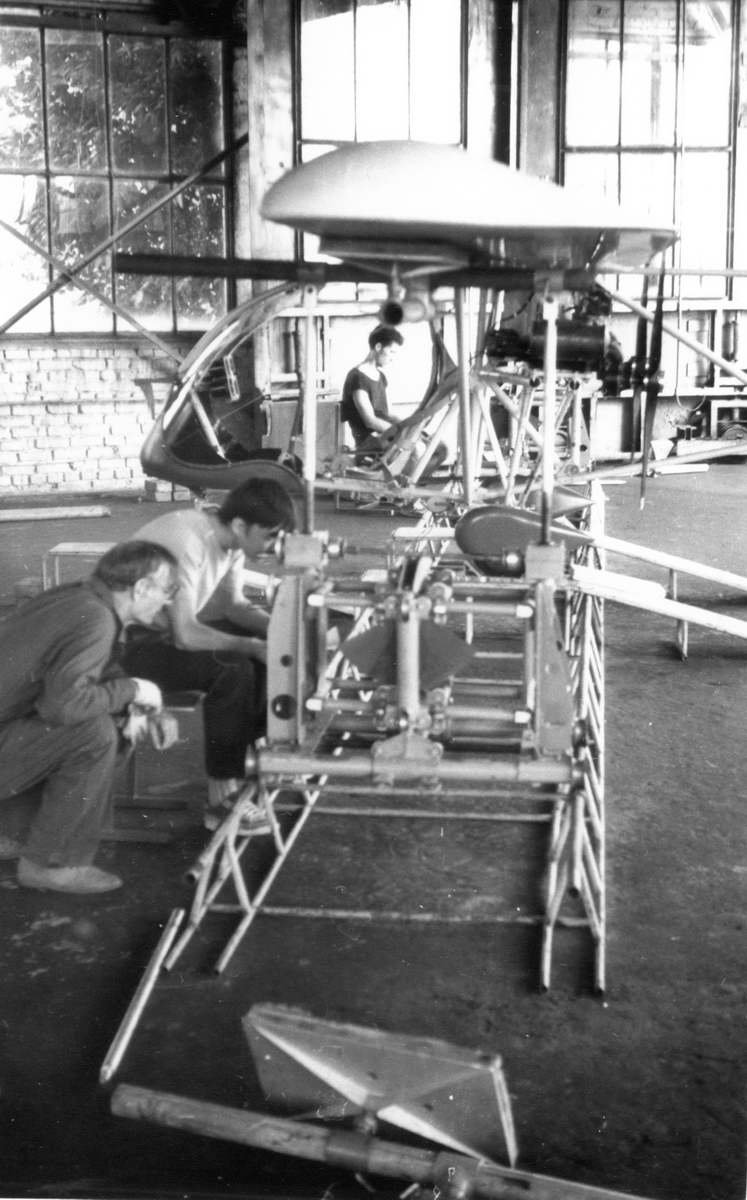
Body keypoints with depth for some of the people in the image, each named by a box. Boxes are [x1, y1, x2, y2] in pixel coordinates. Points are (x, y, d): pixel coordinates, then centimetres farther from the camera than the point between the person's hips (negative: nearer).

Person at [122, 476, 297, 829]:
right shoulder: (187, 542, -30)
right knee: (234, 671, -28)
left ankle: (257, 753, 9)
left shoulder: (231, 537, -4)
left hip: (171, 627, 9)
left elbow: (234, 604, 6)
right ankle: (222, 798, -18)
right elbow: (185, 635, -34)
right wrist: (253, 647, -31)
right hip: (131, 642, -9)